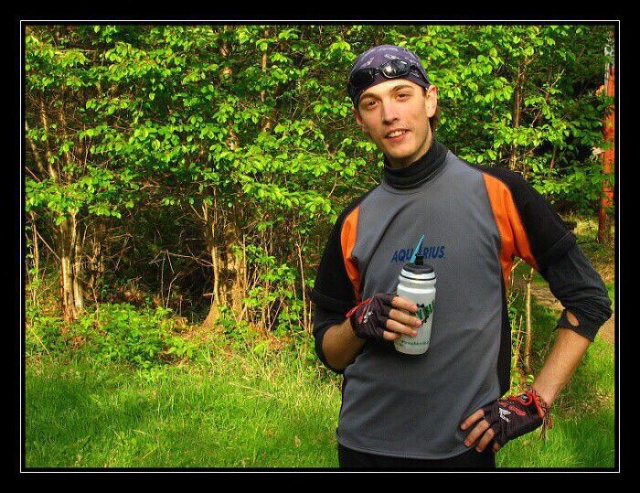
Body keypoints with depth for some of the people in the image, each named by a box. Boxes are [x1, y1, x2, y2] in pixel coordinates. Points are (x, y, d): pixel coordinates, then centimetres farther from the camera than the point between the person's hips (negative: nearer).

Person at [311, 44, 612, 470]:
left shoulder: (496, 192, -4)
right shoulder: (355, 222, 6)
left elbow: (588, 296, -2)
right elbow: (329, 352, 10)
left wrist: (535, 403, -8)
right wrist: (361, 323, -12)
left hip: (463, 445, -3)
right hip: (364, 443, 3)